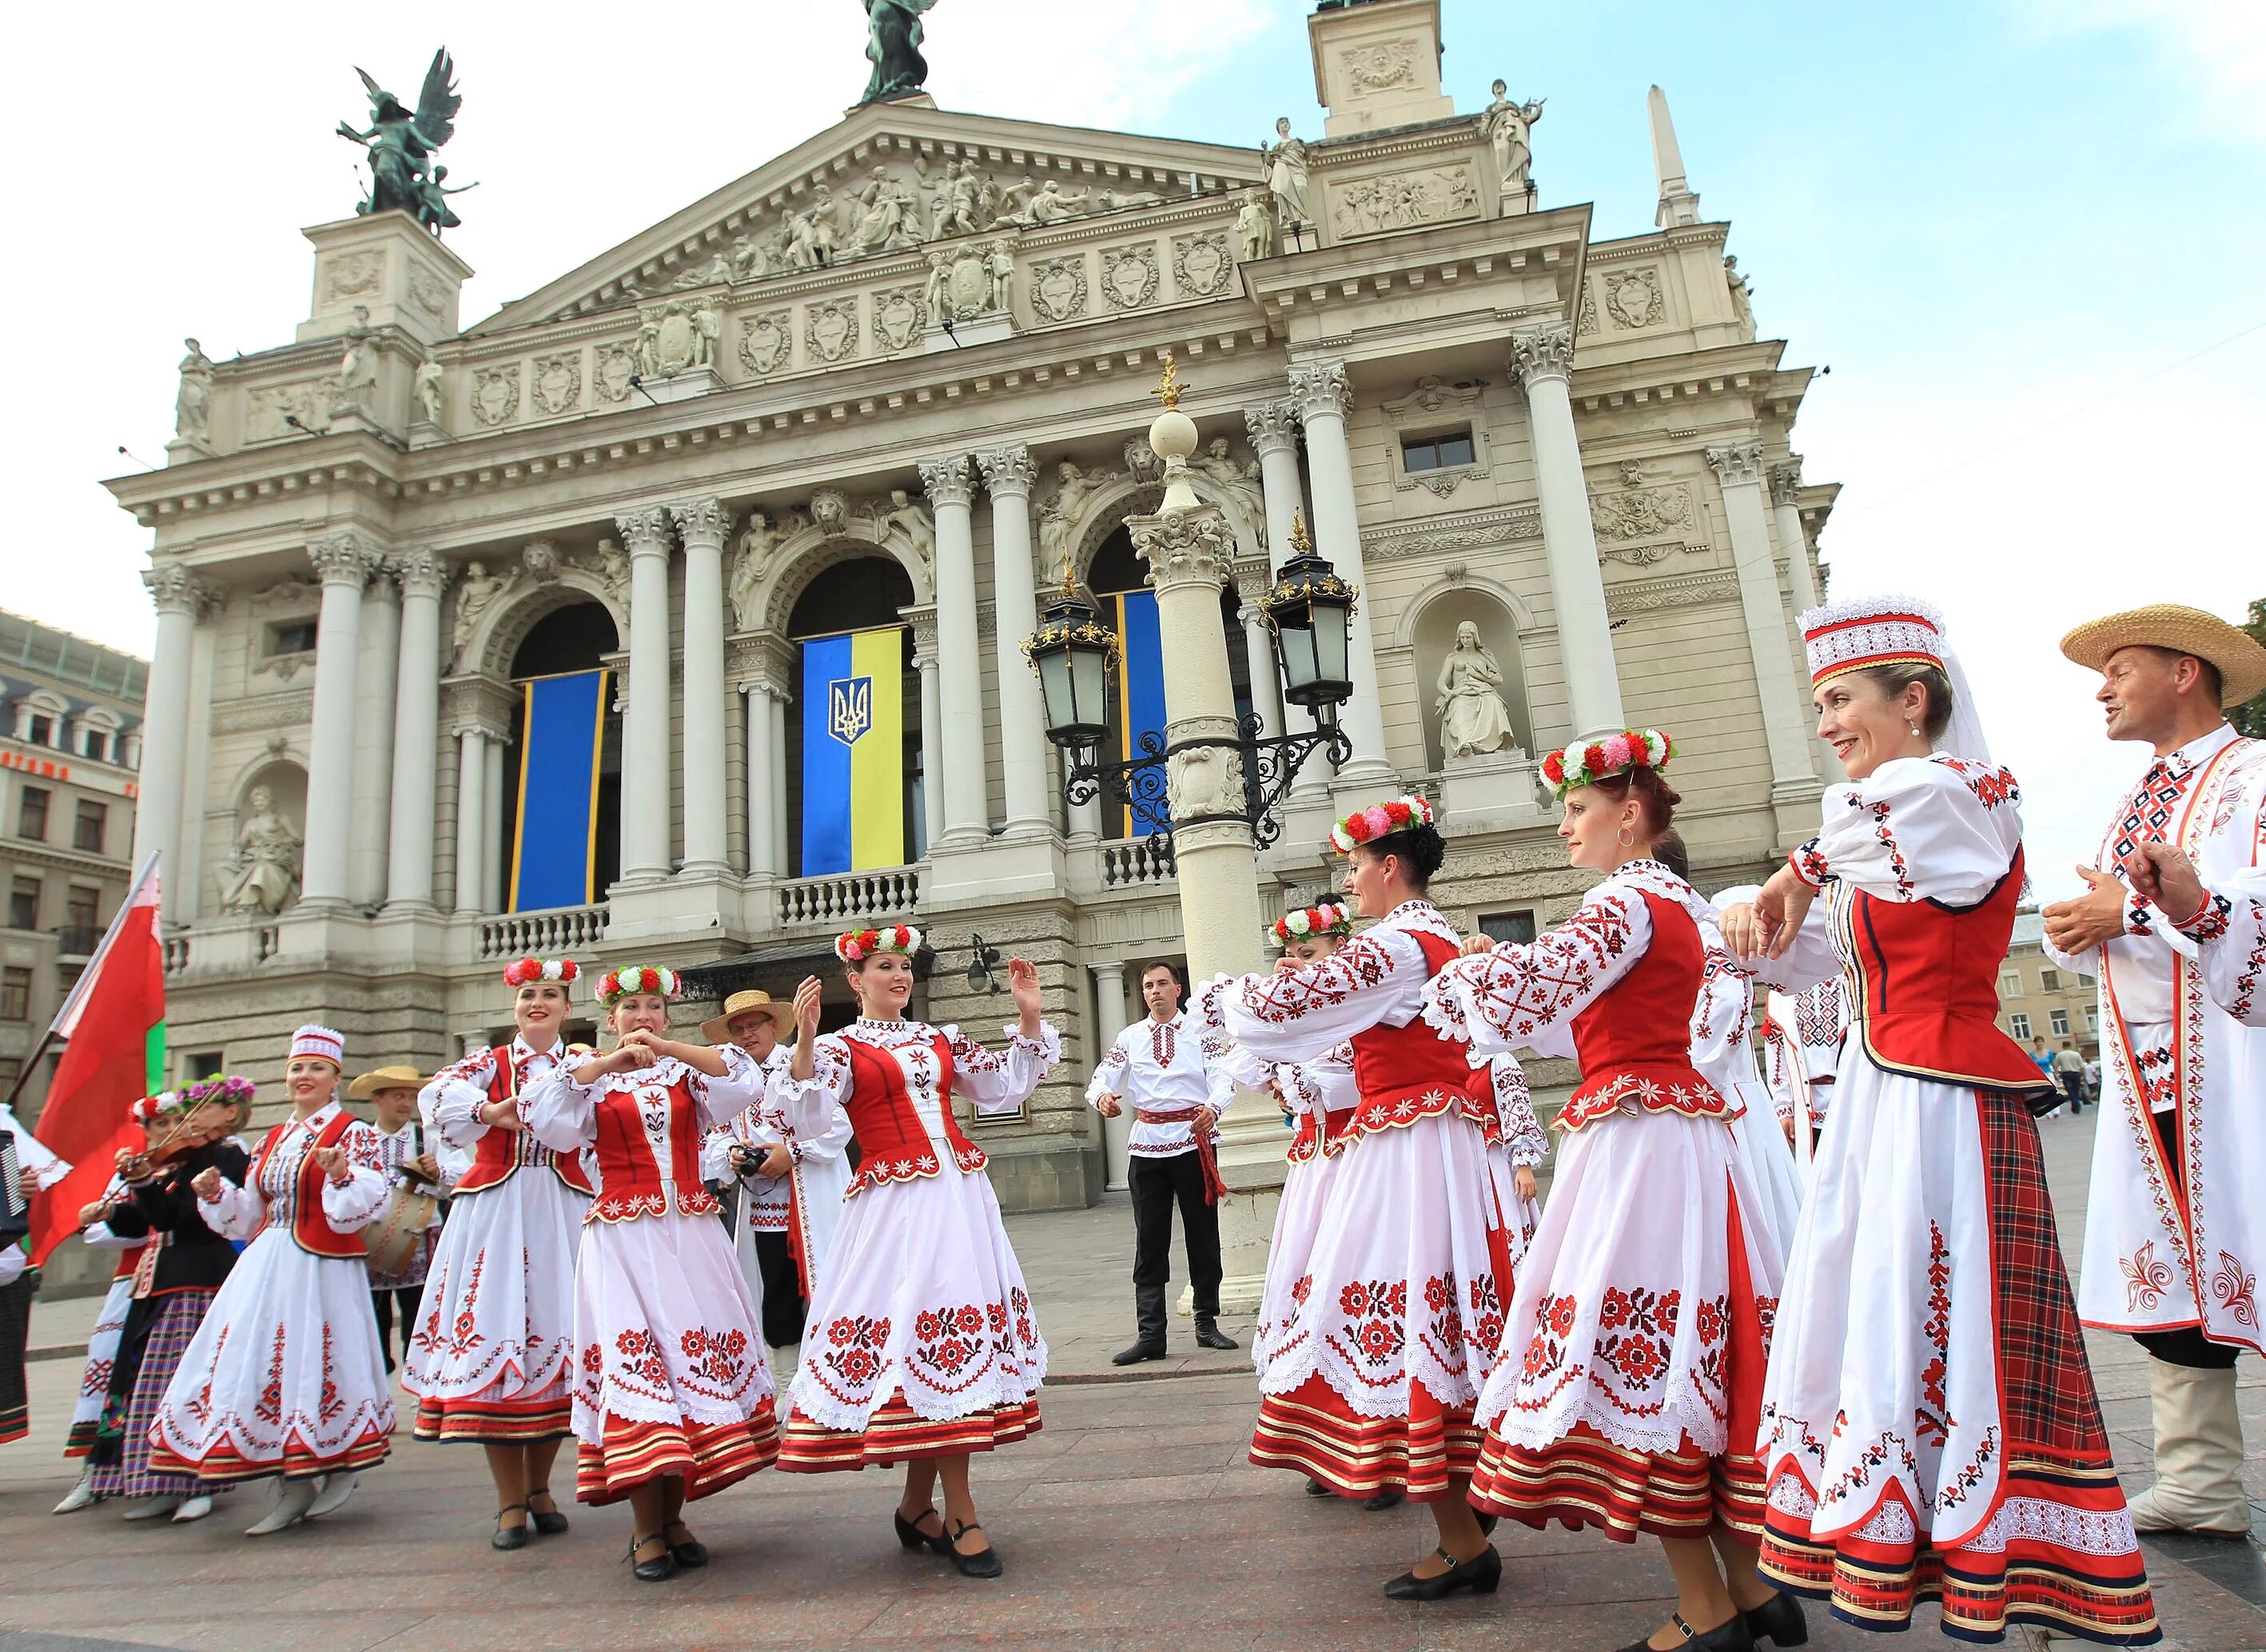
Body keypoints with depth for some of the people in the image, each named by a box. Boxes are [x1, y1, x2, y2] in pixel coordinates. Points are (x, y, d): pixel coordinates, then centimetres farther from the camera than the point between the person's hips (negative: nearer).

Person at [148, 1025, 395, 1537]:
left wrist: (341, 1174, -32)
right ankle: (293, 1487, 16)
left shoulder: (353, 1133, -4)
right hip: (265, 1266, 7)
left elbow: (367, 1202, -15)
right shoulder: (272, 1140, 16)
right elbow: (246, 1214, 20)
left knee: (316, 1365, -3)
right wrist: (215, 1193, 3)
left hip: (323, 1269, -7)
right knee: (260, 1367, 5)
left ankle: (342, 1471, 18)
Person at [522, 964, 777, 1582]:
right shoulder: (592, 1079, 10)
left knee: (694, 1353, -1)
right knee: (634, 1362, -8)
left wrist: (667, 1047, -16)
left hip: (690, 1234, 2)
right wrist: (607, 1063, -18)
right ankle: (647, 1530, 0)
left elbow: (743, 1084, -8)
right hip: (623, 1237, -1)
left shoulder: (686, 1074, 11)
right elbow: (548, 1119, -8)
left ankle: (671, 1517, 12)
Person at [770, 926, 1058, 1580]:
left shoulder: (939, 1040, 16)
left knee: (937, 1337, 7)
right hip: (895, 1205, -5)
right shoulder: (840, 1048, 2)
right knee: (930, 1326, -9)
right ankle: (962, 1518, 1)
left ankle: (917, 1507, 22)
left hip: (961, 1199, 5)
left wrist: (1029, 1020, 8)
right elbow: (808, 1116, -13)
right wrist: (804, 1041, -25)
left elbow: (1007, 1085, 17)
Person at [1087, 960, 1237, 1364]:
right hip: (1148, 1145, 1)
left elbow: (1223, 1078, -7)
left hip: (1196, 1141, -1)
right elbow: (1102, 1079, 0)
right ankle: (1150, 1335, 6)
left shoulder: (1200, 1032, 5)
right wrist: (1101, 1097, -25)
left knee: (1203, 1234, 8)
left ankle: (1207, 1323, 21)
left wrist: (1213, 1107, -29)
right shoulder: (1130, 1038, 11)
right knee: (1150, 1241, 2)